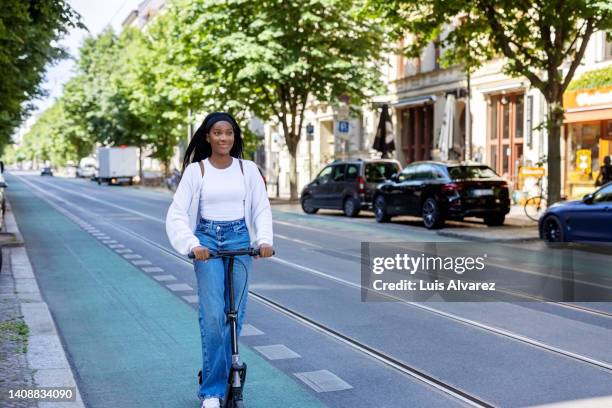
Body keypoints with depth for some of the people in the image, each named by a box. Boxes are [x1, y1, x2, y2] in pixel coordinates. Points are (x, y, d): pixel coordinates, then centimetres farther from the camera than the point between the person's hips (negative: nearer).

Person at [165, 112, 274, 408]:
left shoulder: (248, 169, 4)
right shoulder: (195, 170, -2)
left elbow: (262, 209, 3)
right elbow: (177, 213, -7)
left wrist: (264, 240, -15)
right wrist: (193, 244, -23)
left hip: (240, 240, 2)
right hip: (207, 241, -2)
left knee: (236, 313, 5)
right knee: (213, 315, -10)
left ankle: (224, 375, 25)